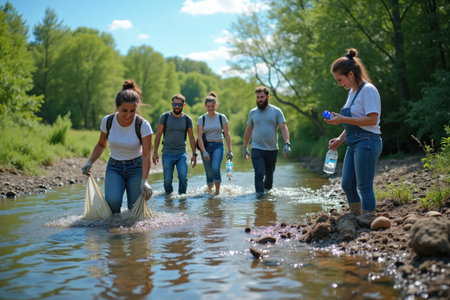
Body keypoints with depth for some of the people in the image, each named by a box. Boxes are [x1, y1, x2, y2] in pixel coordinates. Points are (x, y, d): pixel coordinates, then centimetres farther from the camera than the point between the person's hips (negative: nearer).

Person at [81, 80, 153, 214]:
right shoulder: (107, 121, -11)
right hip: (114, 167, 1)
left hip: (136, 167, -1)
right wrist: (90, 162, -5)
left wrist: (144, 181, -27)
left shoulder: (143, 125, -18)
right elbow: (101, 145, 8)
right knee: (112, 202, -23)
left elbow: (146, 155, -17)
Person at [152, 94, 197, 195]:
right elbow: (158, 135, 4)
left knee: (183, 177, -14)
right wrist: (155, 152, 0)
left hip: (182, 153, 1)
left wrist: (194, 154, 5)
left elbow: (191, 138, 10)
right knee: (167, 180, -1)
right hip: (167, 153, 0)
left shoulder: (187, 119, 3)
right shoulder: (165, 117, -1)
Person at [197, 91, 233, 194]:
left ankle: (218, 192, -9)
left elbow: (227, 135, 2)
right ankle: (209, 191, 21)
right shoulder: (201, 119, 0)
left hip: (218, 145, -1)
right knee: (209, 173, 0)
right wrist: (204, 152, -17)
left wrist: (229, 150, -5)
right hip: (205, 146, 1)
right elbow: (199, 136, -5)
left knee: (215, 169, -22)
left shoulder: (222, 117, 1)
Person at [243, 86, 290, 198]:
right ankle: (260, 194, -13)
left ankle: (267, 190, 36)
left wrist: (287, 143, -19)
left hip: (272, 149, 0)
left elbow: (283, 128, -5)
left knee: (269, 173, 13)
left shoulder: (276, 111, 1)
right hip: (257, 149, 0)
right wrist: (245, 147, 15)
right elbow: (248, 130, 15)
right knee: (259, 173, -14)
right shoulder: (253, 112, 7)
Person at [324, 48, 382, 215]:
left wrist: (343, 119, -19)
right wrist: (340, 139, 10)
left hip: (367, 142, -9)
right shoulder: (352, 92, 18)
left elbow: (372, 119, -19)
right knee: (347, 184, 8)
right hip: (353, 144, 9)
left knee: (364, 187, -7)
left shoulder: (368, 90, -11)